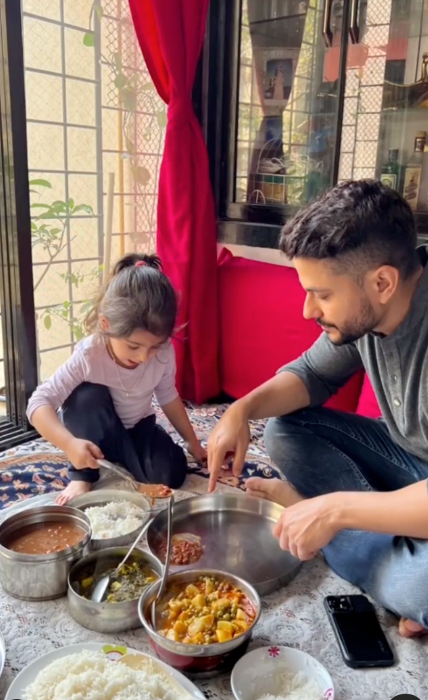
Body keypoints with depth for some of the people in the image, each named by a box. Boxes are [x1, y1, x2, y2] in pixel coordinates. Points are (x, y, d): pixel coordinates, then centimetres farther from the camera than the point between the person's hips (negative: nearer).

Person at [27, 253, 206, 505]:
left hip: (139, 429, 2)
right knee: (87, 395, -34)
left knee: (171, 475, -23)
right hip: (98, 435, -2)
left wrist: (193, 442, 3)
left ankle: (123, 462, 9)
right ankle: (82, 476, -16)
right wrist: (70, 443, -50)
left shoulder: (164, 352, -22)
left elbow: (168, 397, -4)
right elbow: (39, 403, -34)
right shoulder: (88, 356, -33)